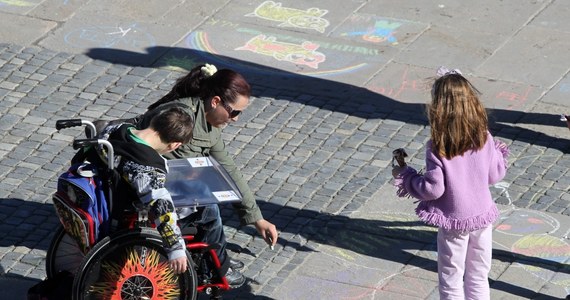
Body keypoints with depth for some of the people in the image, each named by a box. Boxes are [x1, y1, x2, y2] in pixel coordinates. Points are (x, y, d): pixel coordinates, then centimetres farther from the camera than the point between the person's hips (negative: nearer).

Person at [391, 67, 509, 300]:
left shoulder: (436, 149, -21)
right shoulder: (484, 139, -10)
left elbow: (433, 189, -18)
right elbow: (495, 175, -1)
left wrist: (404, 176, -3)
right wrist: (499, 153, 19)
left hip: (453, 222, -4)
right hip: (482, 218, 4)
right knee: (479, 280, 18)